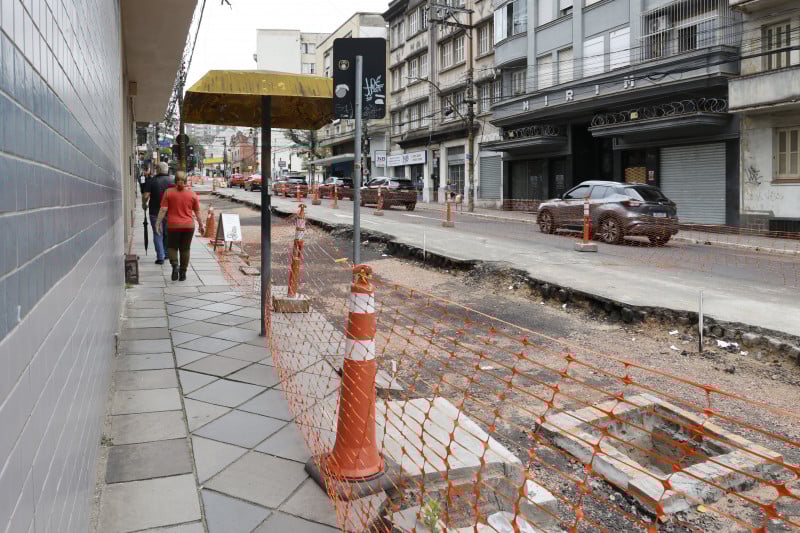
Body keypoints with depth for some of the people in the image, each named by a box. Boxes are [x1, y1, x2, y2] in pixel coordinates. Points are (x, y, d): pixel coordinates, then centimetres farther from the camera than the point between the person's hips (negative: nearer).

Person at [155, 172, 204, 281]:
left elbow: (163, 209, -8)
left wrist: (158, 223, -3)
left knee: (172, 247, 14)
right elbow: (197, 212, 4)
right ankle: (183, 273, 11)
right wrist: (200, 225, 13)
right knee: (185, 249, 10)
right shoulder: (192, 193, 0)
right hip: (188, 226, 1)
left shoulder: (168, 192, -4)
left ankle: (175, 265, -10)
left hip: (173, 225, -1)